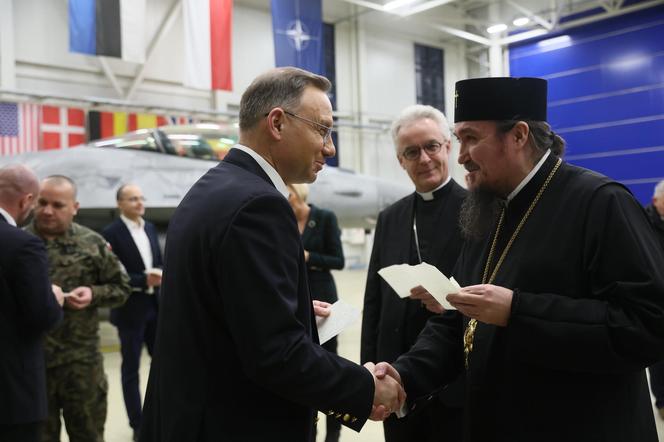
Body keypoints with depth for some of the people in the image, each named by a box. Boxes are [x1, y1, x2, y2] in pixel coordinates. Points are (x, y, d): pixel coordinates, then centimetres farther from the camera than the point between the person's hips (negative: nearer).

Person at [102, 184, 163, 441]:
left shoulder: (150, 228, 9)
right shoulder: (111, 233, -11)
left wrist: (160, 279, -3)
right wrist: (144, 280, -23)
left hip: (156, 305, 6)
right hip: (131, 309, -6)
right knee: (131, 368, 7)